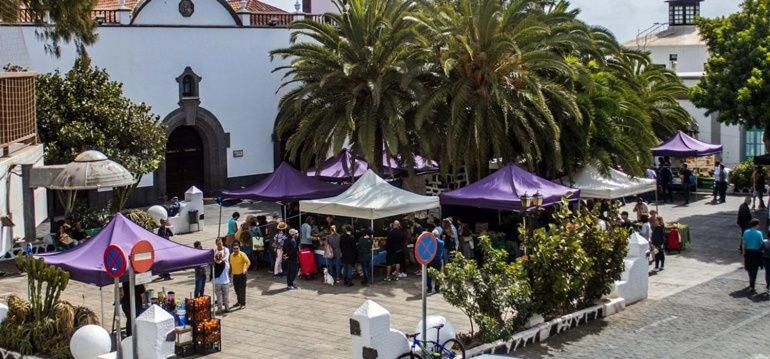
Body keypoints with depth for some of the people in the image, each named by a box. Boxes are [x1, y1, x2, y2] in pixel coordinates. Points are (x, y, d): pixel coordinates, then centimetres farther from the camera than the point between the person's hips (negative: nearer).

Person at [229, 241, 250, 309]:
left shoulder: (242, 254, -13)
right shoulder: (231, 255, 7)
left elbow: (248, 262, -20)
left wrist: (245, 269, -34)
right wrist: (230, 272, 14)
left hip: (241, 275, -6)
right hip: (235, 275, 6)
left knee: (242, 290, -4)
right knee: (236, 289, 14)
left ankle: (243, 303, 3)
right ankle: (239, 302, 29)